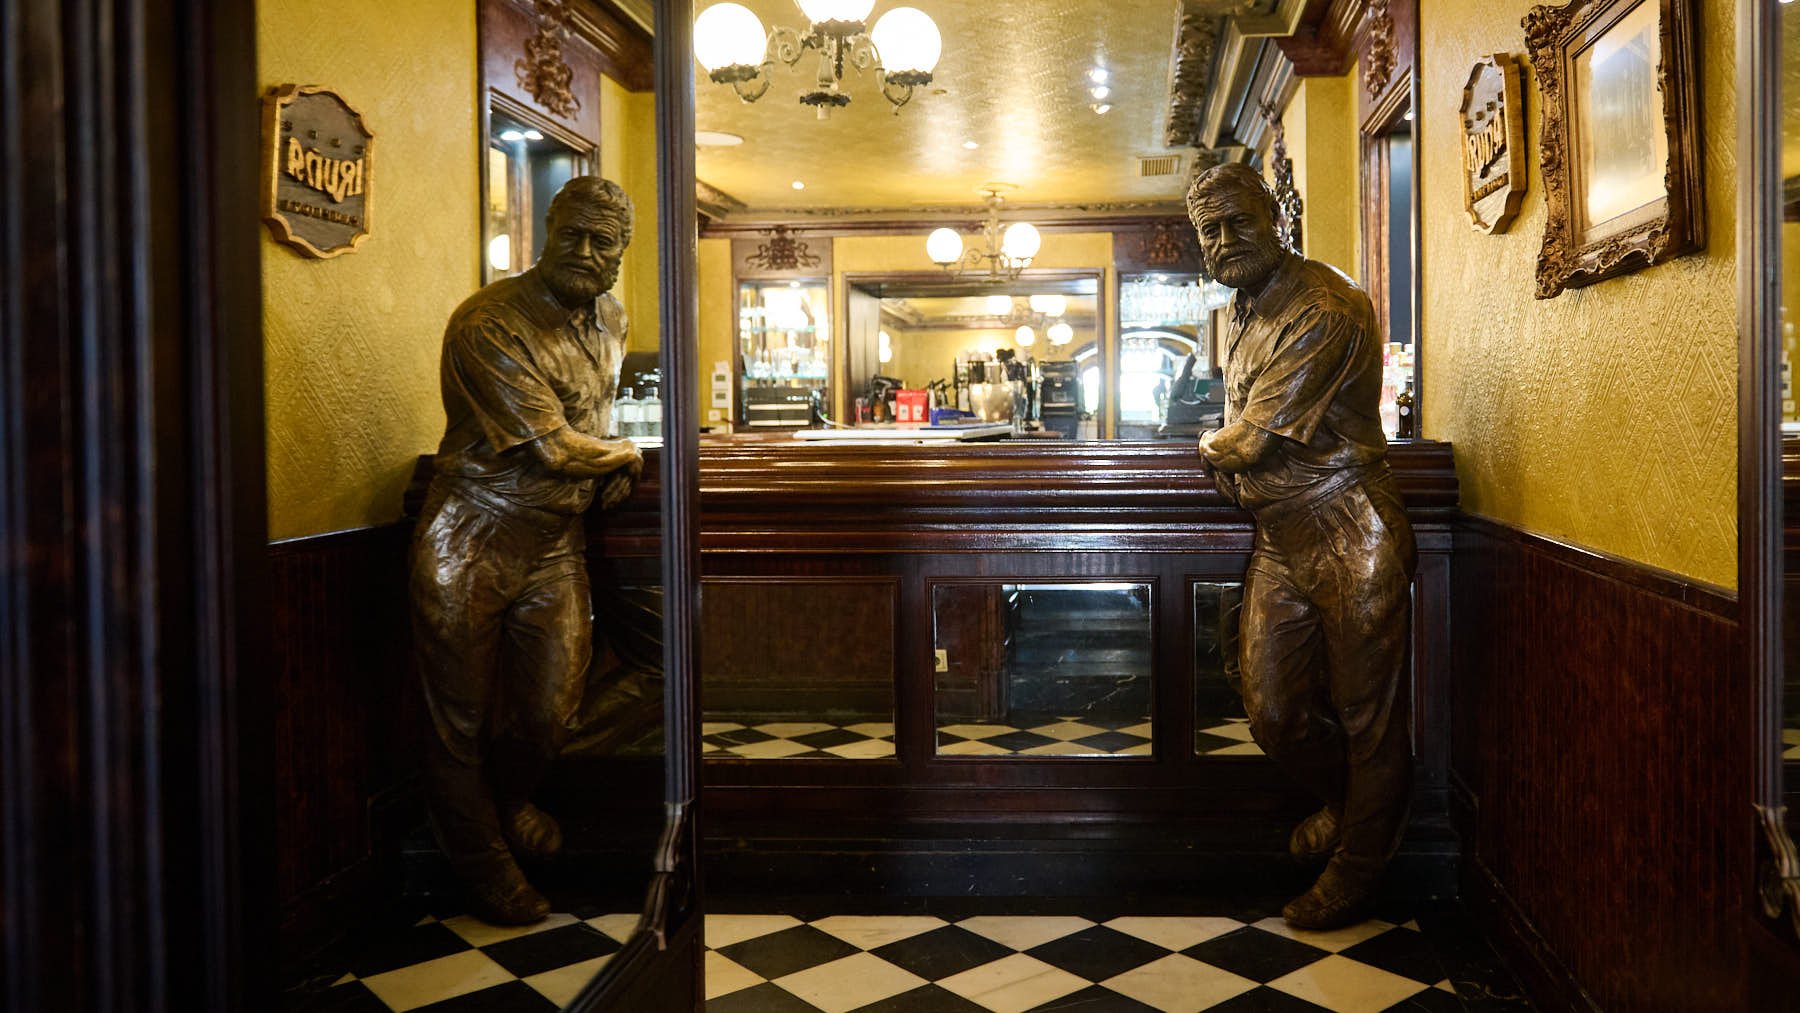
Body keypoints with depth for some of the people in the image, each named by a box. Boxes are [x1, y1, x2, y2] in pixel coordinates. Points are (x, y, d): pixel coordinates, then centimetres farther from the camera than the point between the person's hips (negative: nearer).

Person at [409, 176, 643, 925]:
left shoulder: (609, 322, 9)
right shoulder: (487, 324, -17)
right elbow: (551, 447, -20)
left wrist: (610, 467, 8)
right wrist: (627, 457, -2)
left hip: (556, 546, 6)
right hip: (472, 542, -5)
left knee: (547, 715, 7)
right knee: (463, 720, 6)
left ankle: (508, 801, 41)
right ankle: (484, 867, 28)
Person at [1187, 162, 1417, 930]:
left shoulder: (1327, 308, -16)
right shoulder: (1239, 313, 15)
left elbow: (1261, 436, -16)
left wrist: (1213, 448, 4)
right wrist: (1231, 450, 8)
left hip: (1349, 534, -8)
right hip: (1278, 536, 8)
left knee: (1366, 714, 4)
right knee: (1274, 713, 10)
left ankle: (1354, 871, 21)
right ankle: (1344, 802, 39)